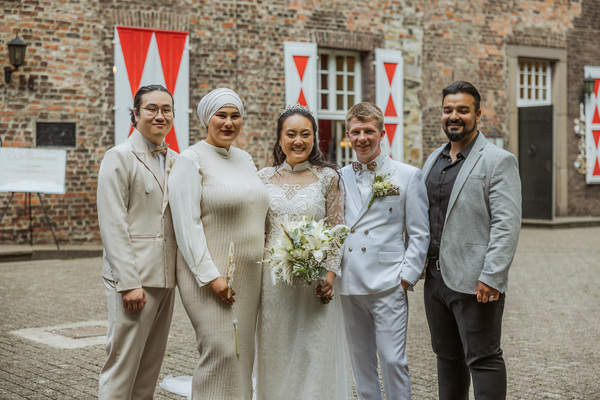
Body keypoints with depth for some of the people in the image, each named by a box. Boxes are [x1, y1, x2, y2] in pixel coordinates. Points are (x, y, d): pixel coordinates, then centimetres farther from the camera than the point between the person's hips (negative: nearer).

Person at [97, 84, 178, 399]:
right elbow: (113, 225, -13)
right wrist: (129, 283, -18)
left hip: (166, 277, 7)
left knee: (151, 365, 13)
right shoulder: (119, 157, -6)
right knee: (123, 364, -4)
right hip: (133, 277, -7)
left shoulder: (174, 160, 14)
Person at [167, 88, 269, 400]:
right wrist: (210, 276, -18)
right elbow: (187, 224, -13)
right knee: (222, 354, -11)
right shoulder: (191, 160, -7)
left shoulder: (245, 159, 15)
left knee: (242, 355, 8)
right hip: (210, 275, -7)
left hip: (248, 276, 7)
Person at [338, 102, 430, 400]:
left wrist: (407, 277, -7)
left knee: (392, 359, -5)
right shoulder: (339, 178, 11)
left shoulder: (408, 176, 2)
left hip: (388, 285, -4)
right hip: (347, 286, 4)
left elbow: (419, 233, 1)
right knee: (360, 360, 11)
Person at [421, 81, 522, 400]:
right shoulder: (434, 160, 15)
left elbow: (507, 224, -15)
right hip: (436, 277, 7)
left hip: (475, 283, -7)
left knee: (482, 359, -1)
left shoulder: (499, 161, -8)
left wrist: (491, 278, -21)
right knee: (447, 356, 16)